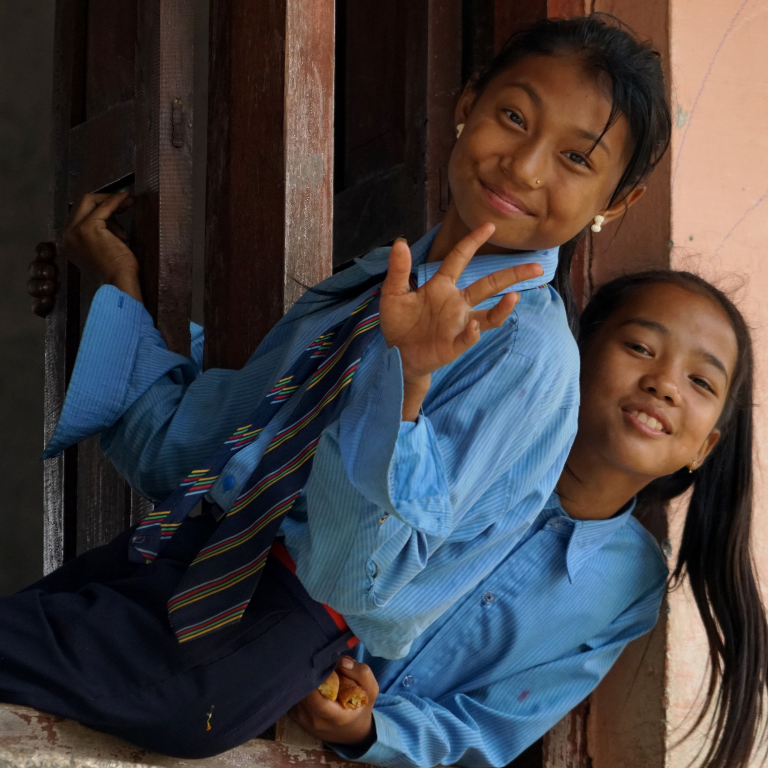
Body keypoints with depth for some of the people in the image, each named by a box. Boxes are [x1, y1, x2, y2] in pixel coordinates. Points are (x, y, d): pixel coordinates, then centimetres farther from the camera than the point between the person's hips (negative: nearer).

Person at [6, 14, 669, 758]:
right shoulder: (380, 279, 11)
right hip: (184, 550, 8)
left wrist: (407, 378, -34)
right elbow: (192, 447, 18)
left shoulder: (528, 351, -13)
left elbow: (361, 573, -21)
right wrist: (120, 292, 15)